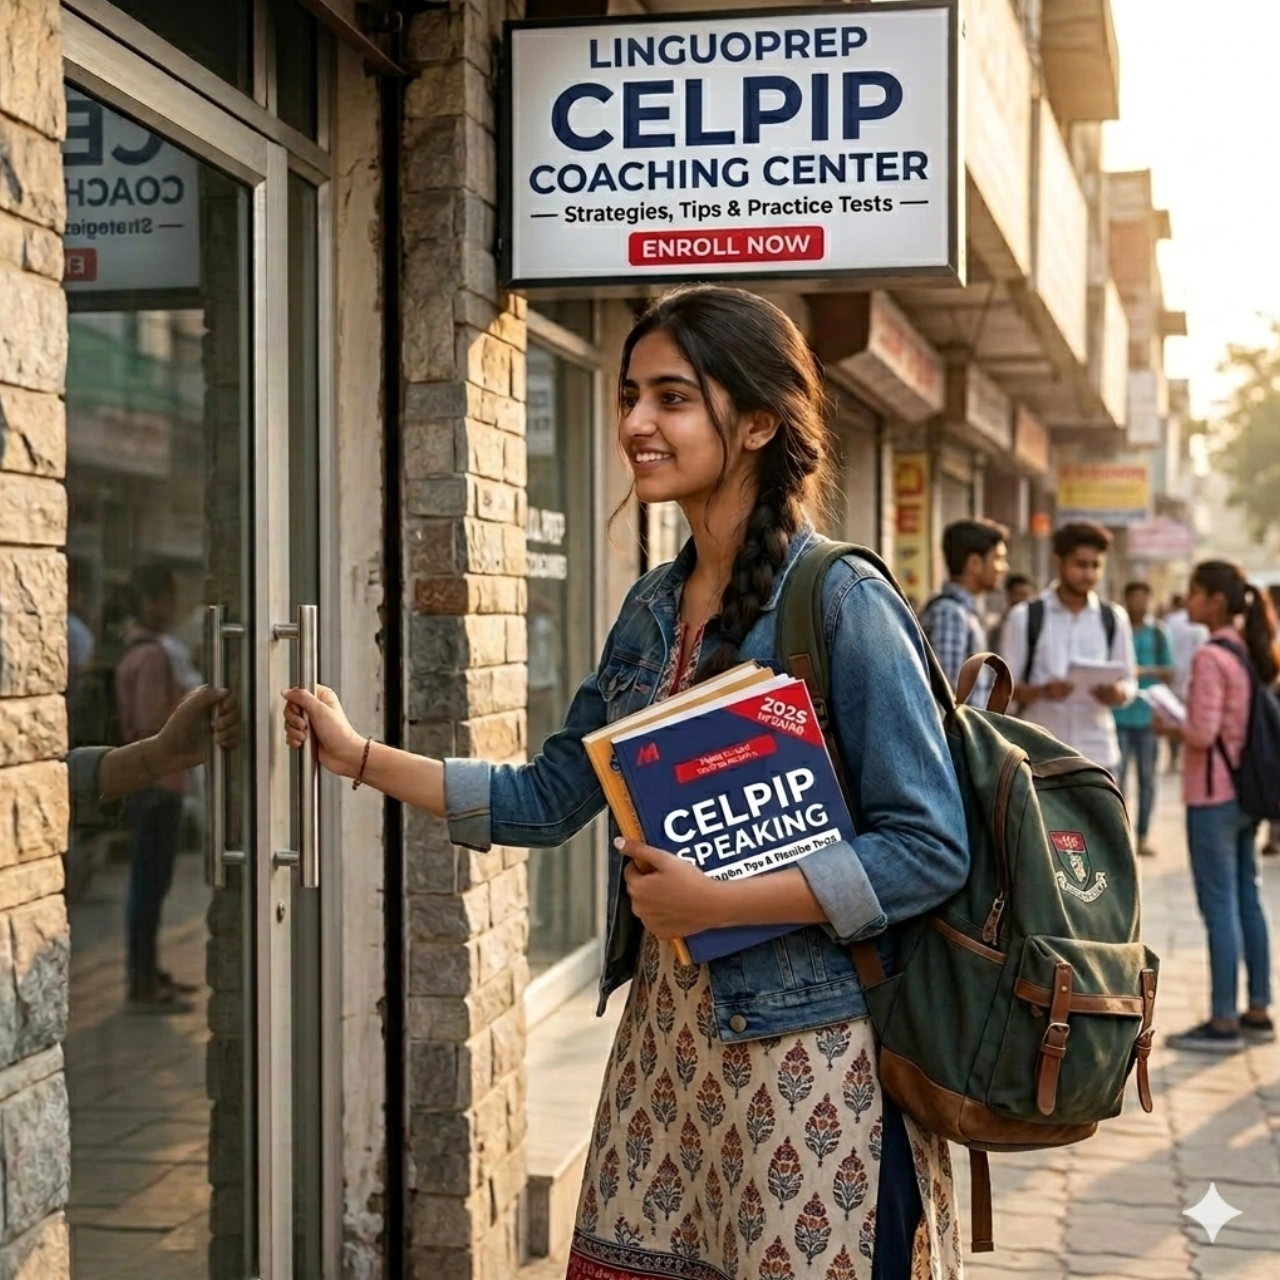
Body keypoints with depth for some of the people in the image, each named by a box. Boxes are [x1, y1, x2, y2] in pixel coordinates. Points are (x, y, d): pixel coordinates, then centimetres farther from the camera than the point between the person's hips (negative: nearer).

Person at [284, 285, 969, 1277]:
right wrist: (361, 757, 10)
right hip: (667, 1036, 7)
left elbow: (931, 849, -16)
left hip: (805, 1047, -7)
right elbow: (550, 797, 14)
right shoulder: (653, 610, 9)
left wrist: (720, 900, -21)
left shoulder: (841, 601, -13)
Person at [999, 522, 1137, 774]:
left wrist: (1115, 693, -13)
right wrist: (1042, 691, -22)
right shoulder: (1025, 617, -2)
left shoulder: (1114, 619, 7)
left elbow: (1129, 682, 11)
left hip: (1097, 752, 3)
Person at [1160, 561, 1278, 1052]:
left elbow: (1203, 733, -22)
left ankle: (1223, 1022, 2)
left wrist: (1170, 727, -3)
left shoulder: (1210, 657, -17)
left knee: (1219, 906, -3)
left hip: (1213, 795, -9)